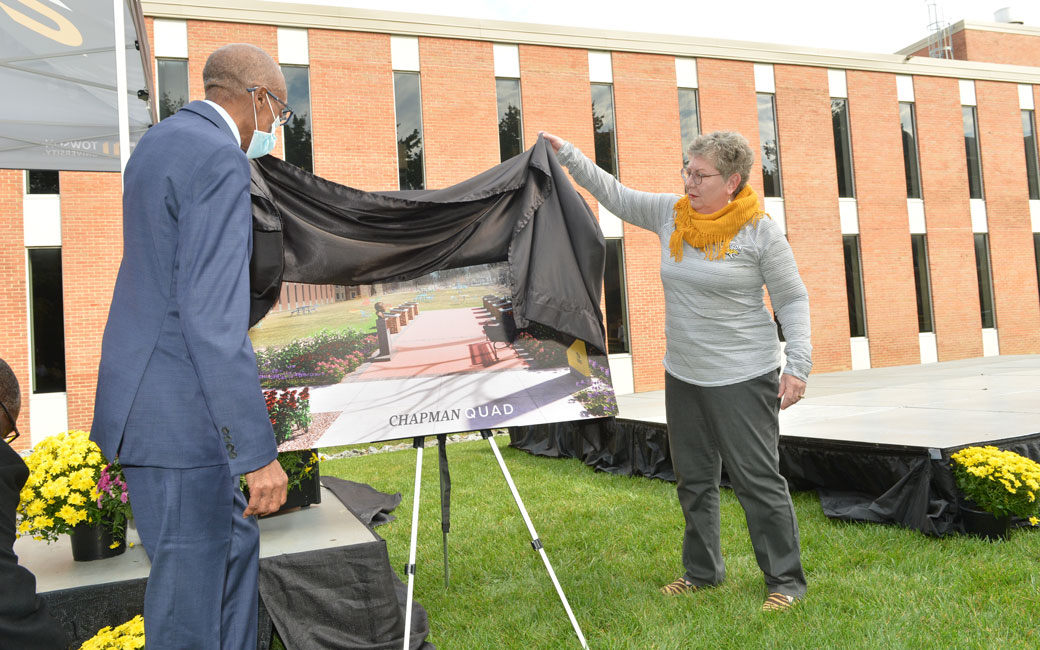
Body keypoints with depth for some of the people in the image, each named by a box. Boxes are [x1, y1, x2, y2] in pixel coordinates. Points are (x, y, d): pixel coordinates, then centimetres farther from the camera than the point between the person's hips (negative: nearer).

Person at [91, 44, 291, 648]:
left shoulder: (159, 143, 14)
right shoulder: (219, 160, -18)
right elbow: (212, 318, -25)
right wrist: (259, 452, -23)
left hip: (150, 391, 10)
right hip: (178, 413, -10)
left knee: (234, 537, 22)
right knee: (190, 588, 3)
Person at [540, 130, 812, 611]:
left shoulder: (760, 231, -9)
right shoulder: (670, 214, 4)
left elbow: (792, 300, -6)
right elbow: (614, 195, 12)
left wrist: (798, 364, -14)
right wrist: (567, 154, 8)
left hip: (743, 378, -6)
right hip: (682, 375, 6)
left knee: (758, 479, 0)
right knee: (693, 479, 15)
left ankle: (786, 580, 17)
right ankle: (702, 571, 31)